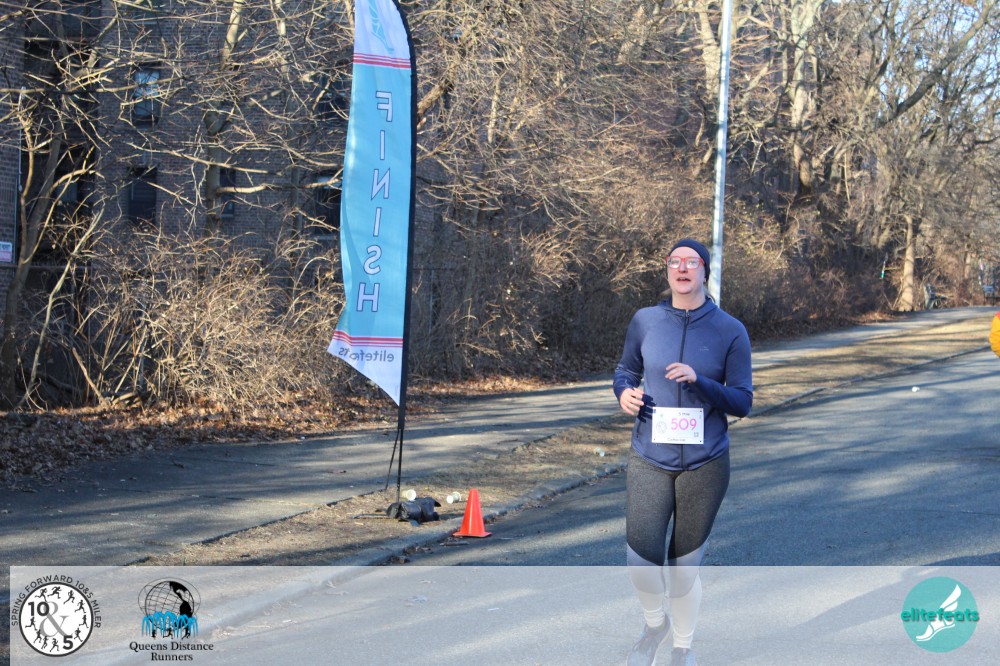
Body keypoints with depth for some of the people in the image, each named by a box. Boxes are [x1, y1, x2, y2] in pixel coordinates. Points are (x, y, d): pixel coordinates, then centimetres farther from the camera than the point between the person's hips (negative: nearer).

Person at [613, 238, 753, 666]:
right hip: (649, 459, 1)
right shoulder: (645, 321, 0)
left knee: (684, 566, 8)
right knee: (641, 559, -8)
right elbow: (626, 369, 16)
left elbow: (743, 402, -4)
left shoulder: (730, 331, -4)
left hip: (705, 463, -1)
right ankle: (655, 623, 26)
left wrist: (697, 380, -21)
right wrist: (624, 391, -7)